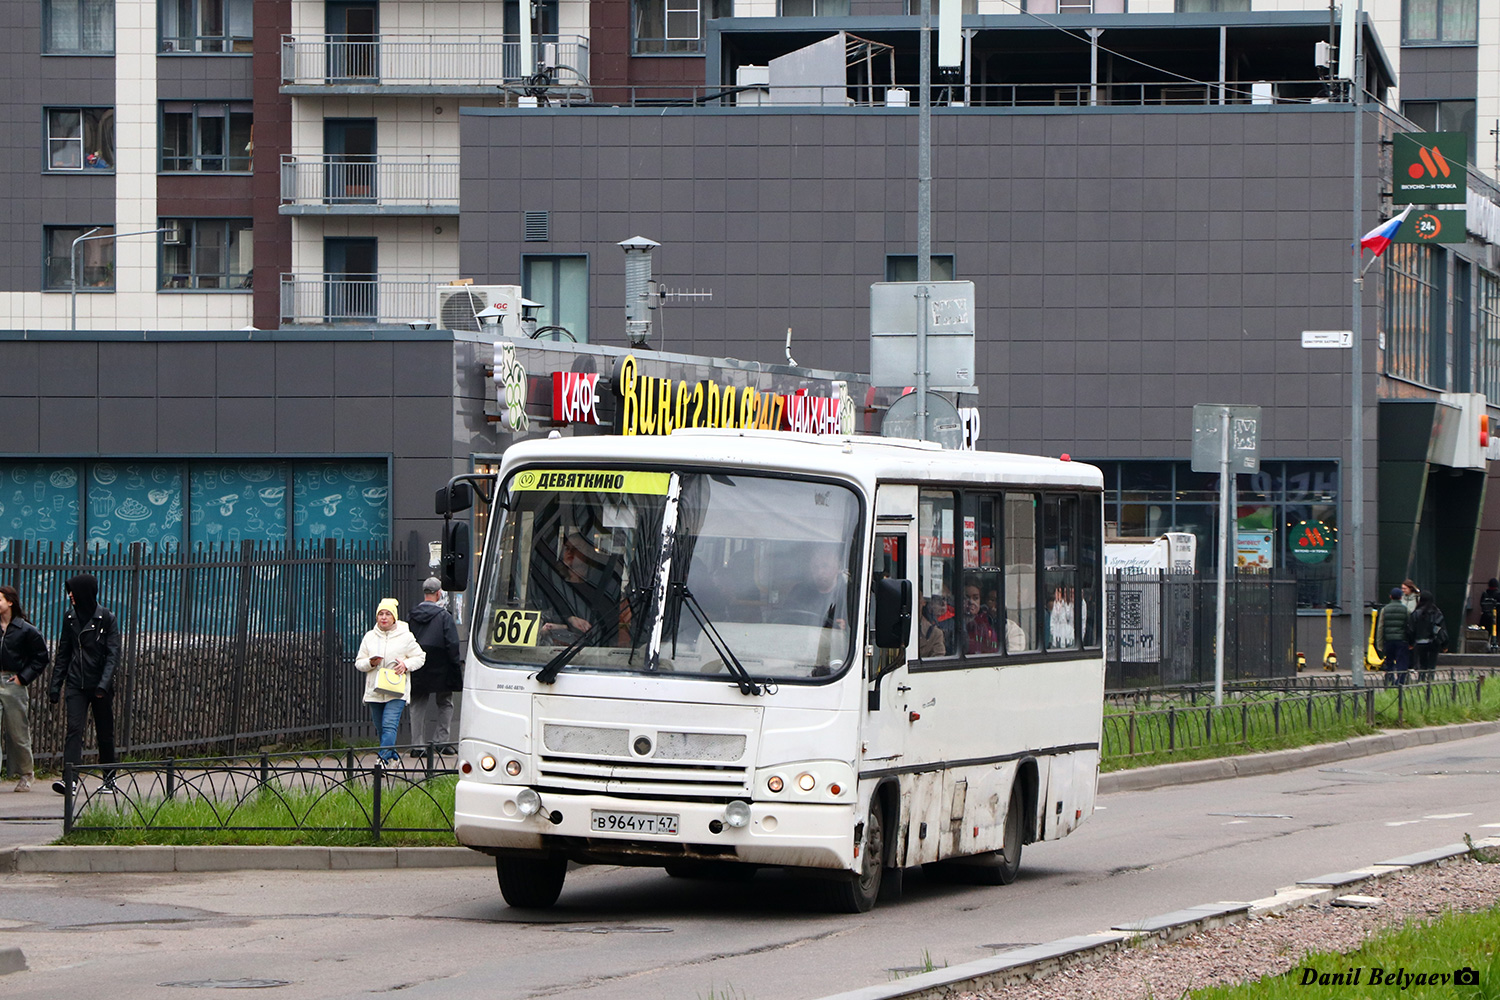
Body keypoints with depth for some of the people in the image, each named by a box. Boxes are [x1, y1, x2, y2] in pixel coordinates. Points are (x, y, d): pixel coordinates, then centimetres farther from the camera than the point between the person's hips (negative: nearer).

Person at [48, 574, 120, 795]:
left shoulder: (106, 618, -5)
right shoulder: (70, 618, 8)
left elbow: (113, 654, -10)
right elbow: (63, 653, 14)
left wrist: (104, 683, -22)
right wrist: (55, 684, 8)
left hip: (100, 686, -3)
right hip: (76, 684, 3)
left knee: (104, 733, 7)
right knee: (74, 728, -12)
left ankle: (109, 778, 23)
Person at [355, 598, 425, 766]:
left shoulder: (405, 637, 2)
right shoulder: (369, 637, 10)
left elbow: (420, 657, 6)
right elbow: (359, 663, 11)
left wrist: (406, 665, -12)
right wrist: (370, 663, -11)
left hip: (396, 691, -4)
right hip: (374, 692, 4)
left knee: (389, 725, -19)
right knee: (380, 727, 9)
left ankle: (384, 757, -26)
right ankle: (393, 756, 26)